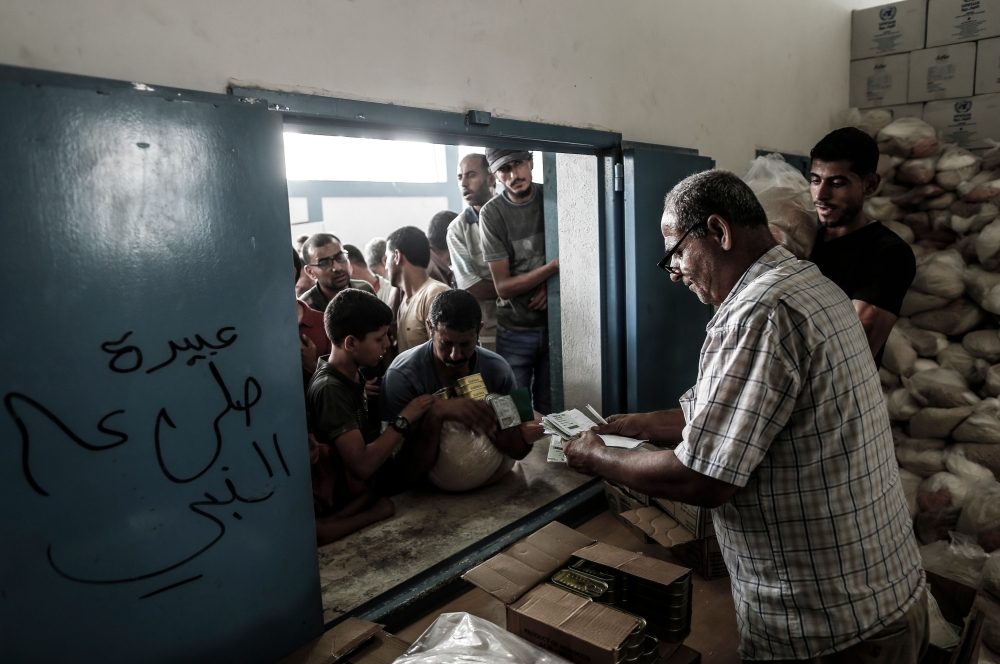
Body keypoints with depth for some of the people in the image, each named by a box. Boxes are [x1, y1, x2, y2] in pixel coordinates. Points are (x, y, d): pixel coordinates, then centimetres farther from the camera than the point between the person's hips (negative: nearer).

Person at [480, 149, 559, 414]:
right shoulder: (492, 213, -9)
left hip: (555, 324, 2)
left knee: (550, 411, 9)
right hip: (515, 331, -1)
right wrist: (554, 266, -22)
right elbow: (503, 287, -11)